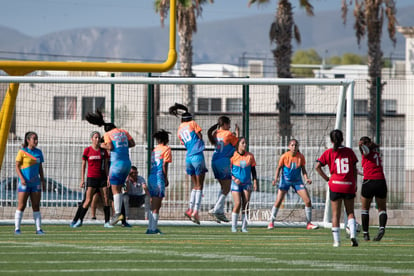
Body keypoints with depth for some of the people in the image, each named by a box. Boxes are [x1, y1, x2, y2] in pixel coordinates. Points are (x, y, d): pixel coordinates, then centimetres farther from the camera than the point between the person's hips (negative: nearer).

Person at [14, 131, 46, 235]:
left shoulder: (38, 152, 11)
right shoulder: (22, 152, -4)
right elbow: (17, 166, -5)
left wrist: (43, 181, 12)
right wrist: (21, 178, -17)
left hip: (35, 183, 5)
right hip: (24, 183, -5)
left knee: (36, 206, 3)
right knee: (21, 206, -4)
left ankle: (38, 228, 3)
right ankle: (17, 228, 1)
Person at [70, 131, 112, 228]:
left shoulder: (103, 151, 7)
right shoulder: (87, 150, -1)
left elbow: (106, 165, 10)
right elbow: (83, 165, 2)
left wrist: (108, 177, 2)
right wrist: (82, 179, -3)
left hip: (102, 177, 3)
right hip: (91, 177, -3)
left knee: (106, 199, -3)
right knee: (88, 200, -9)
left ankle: (107, 222, 2)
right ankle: (79, 220, 2)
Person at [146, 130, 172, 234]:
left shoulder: (155, 149, 16)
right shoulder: (166, 149, -3)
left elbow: (152, 164, 14)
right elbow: (164, 165, -10)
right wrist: (166, 179, -4)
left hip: (151, 177, 7)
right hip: (159, 178, -7)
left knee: (153, 205, 13)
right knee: (156, 206, -5)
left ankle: (151, 228, 15)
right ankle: (153, 228, -7)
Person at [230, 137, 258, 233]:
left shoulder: (250, 156, 3)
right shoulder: (233, 156, -5)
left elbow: (253, 170, 10)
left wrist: (255, 182, 2)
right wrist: (234, 179, -13)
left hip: (247, 183, 3)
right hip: (236, 183, -3)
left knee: (245, 205, -2)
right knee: (238, 204, -13)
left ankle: (244, 227, 4)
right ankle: (234, 226, -3)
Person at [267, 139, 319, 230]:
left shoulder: (301, 157, -9)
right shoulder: (284, 156, -13)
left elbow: (303, 169, 2)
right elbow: (279, 168, -2)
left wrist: (306, 179, -14)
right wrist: (276, 178, -15)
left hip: (297, 181, 2)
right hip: (285, 180, -2)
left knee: (308, 201, -7)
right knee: (278, 201, -11)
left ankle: (309, 223, 7)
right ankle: (271, 222, 6)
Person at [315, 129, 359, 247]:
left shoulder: (329, 153, -1)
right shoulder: (349, 151, 2)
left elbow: (317, 166, -7)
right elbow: (354, 169, 3)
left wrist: (326, 178, 2)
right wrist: (355, 184, 11)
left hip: (335, 185, -1)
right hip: (349, 185, 1)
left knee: (336, 214, 6)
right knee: (350, 212, 12)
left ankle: (336, 240, 3)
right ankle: (353, 234, -8)